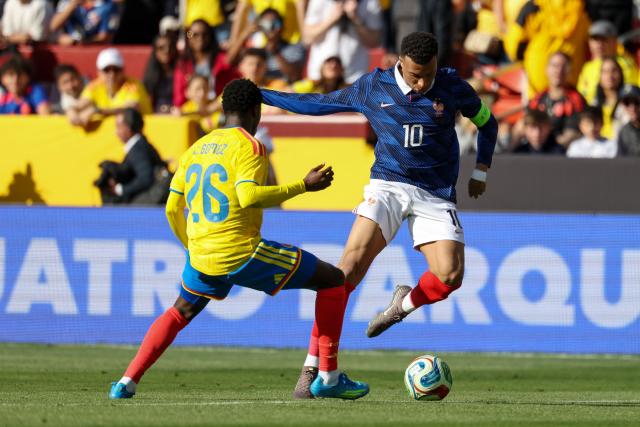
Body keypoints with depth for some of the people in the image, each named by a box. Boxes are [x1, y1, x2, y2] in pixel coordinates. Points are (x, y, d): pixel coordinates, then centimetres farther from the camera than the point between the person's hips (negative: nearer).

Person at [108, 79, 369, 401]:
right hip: (242, 254, -6)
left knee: (180, 312, 35)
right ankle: (328, 377, 2)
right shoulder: (248, 146, -6)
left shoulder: (196, 149, 15)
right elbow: (248, 196, -22)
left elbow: (173, 208, 17)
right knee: (333, 280, 6)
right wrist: (303, 186, -17)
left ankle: (127, 382, 21)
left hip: (201, 260, 7)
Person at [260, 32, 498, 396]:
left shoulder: (453, 88, -3)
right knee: (352, 263, -20)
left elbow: (487, 121, 15)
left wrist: (481, 171, 8)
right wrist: (258, 95, 11)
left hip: (436, 197, 1)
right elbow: (318, 104, 11)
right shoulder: (373, 87, -2)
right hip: (389, 186, -1)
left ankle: (405, 304, 20)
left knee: (450, 277, -19)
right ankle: (312, 365, -19)